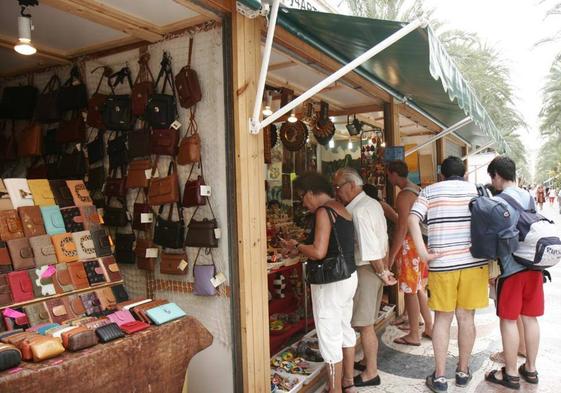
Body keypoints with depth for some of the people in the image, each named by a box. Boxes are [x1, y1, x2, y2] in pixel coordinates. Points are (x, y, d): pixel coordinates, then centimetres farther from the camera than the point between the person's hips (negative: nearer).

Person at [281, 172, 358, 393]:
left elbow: (319, 252, -25)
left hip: (331, 282, -10)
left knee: (329, 337, 4)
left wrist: (297, 247, -8)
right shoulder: (341, 208, 9)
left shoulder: (324, 211, -18)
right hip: (348, 277, 10)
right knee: (345, 329, 21)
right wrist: (300, 250, 9)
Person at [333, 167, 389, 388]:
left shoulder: (357, 211, -21)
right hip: (377, 267, 10)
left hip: (366, 269, -10)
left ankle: (371, 373, 14)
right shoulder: (373, 203, 10)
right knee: (367, 321, 21)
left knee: (364, 324, 2)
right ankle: (368, 361, 35)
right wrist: (383, 267, 15)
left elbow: (369, 248, -22)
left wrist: (381, 270, -12)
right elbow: (383, 239, 12)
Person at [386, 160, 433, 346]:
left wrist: (391, 255, -17)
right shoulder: (418, 190, 11)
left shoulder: (403, 195, -17)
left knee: (410, 291, 1)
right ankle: (429, 328, 27)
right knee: (419, 288, 18)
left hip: (410, 245, -9)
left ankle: (414, 335, 11)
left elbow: (402, 229, -20)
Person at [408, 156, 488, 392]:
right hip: (474, 262, 1)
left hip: (442, 263, -1)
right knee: (466, 317, 13)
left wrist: (423, 253, -11)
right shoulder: (477, 190, 7)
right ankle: (463, 371, 27)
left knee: (442, 318, 10)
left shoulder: (429, 191, 4)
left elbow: (412, 219, -10)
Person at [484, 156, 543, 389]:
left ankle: (511, 375, 13)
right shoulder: (528, 196, 8)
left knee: (509, 320, 3)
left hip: (512, 267, -7)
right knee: (530, 318, 14)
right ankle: (530, 369, 26)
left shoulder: (499, 201, -14)